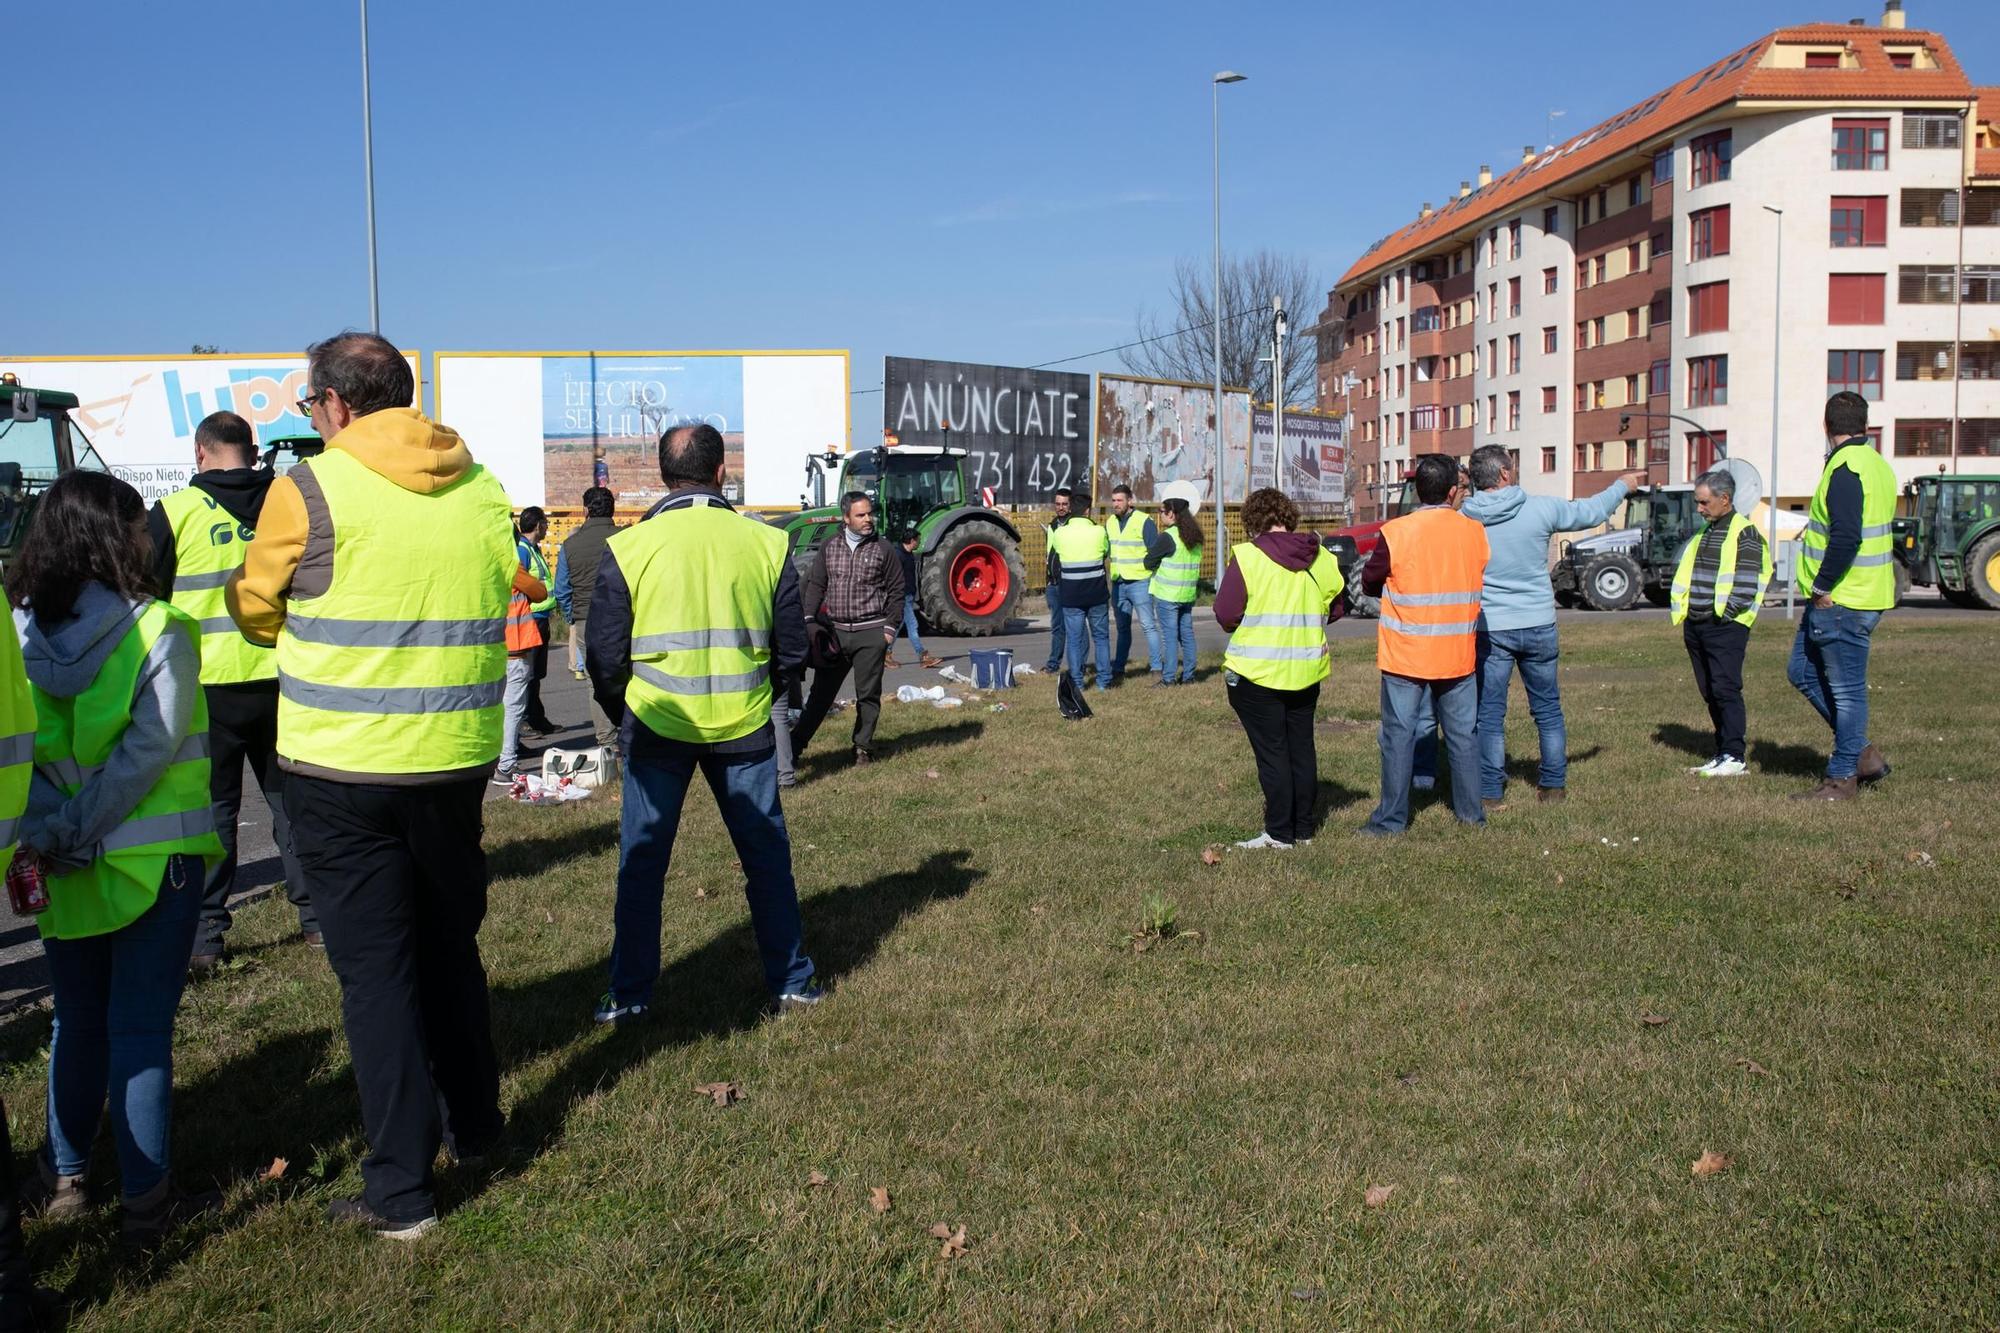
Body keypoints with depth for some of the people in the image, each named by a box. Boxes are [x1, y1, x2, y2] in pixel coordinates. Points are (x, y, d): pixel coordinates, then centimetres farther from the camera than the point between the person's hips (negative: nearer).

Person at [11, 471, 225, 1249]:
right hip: (155, 858, -4)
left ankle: (64, 1179, 30)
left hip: (62, 865, 4)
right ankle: (145, 1199, 12)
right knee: (142, 1027, 4)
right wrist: (79, 829, -15)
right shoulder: (159, 632, -13)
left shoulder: (15, 631, 0)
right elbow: (149, 749, -19)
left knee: (77, 1019, 19)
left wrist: (50, 833, -10)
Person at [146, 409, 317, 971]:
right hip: (283, 680, 2)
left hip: (208, 687, -2)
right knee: (291, 799, 13)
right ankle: (316, 918, 16)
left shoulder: (173, 513, -5)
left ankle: (206, 936, 9)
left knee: (212, 809, 6)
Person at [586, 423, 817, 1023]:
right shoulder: (767, 542, -2)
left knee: (641, 861, 11)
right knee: (767, 856, 13)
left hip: (656, 726, -1)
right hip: (745, 727, 1)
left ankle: (629, 994, 19)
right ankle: (791, 981, 22)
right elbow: (792, 649, 4)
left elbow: (604, 657, -2)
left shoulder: (627, 547, -6)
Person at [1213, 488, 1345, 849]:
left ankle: (1279, 834, 5)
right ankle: (1304, 828, 22)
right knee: (1302, 748, 15)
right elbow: (1334, 610, 10)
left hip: (1257, 671, -5)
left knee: (1271, 752, 1)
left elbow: (1226, 615, -15)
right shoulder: (1322, 558, 1)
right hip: (1306, 672, 5)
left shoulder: (1247, 557, -14)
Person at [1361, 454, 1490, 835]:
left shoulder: (1396, 533, -13)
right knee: (1464, 733, 14)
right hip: (1458, 655, 3)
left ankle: (1392, 818, 6)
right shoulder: (1474, 532, -3)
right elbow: (1478, 581, 11)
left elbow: (1369, 583, -1)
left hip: (1405, 655, -3)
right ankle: (1471, 812, 22)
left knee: (1399, 735, 3)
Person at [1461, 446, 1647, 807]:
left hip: (1489, 629, -1)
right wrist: (1623, 486, 27)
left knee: (1489, 714, 5)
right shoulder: (1540, 509, -7)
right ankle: (1553, 785, 24)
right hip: (1538, 626, 1)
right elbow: (1590, 512, 10)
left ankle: (1491, 792, 6)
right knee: (1548, 709, 16)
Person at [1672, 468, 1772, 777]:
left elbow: (1748, 583, -13)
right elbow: (1684, 573, 23)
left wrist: (1725, 614, -15)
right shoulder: (1703, 531, 18)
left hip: (1725, 626, -8)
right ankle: (1723, 752, 15)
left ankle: (1734, 757, -7)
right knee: (1709, 693, 9)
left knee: (1726, 689, -10)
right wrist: (1681, 610, 12)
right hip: (1695, 625, 8)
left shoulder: (1745, 533, -7)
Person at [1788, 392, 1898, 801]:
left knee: (1847, 689, -1)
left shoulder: (1846, 468, -17)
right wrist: (1814, 532, 21)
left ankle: (1842, 778, 7)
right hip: (1866, 594, 10)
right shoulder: (1877, 465, 14)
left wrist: (1822, 589, -18)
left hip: (1842, 600, -10)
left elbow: (1846, 537, -25)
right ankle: (1862, 752, 21)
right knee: (1803, 671, 16)